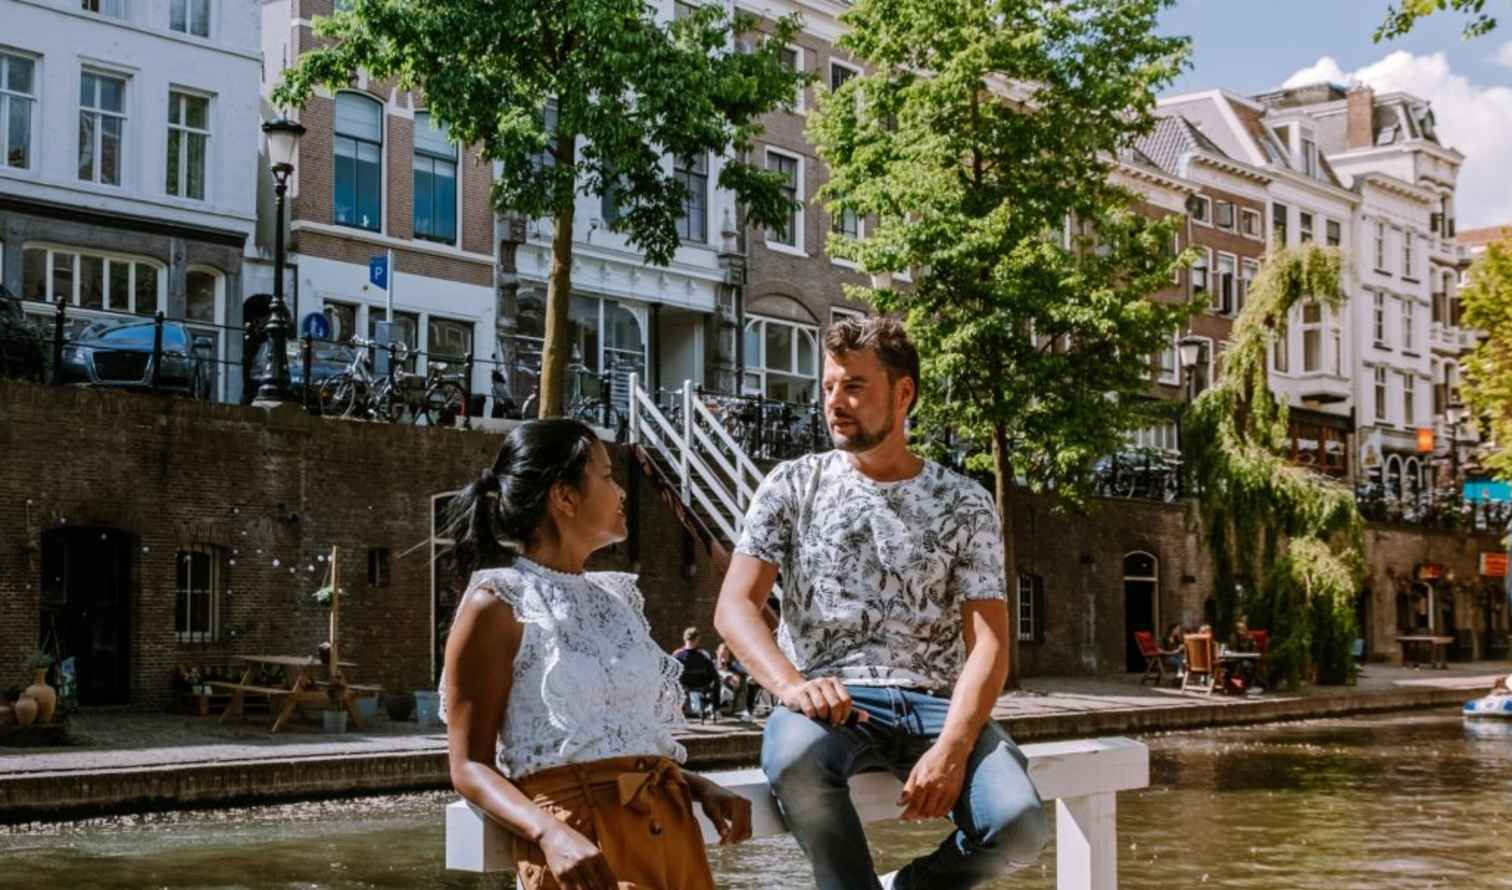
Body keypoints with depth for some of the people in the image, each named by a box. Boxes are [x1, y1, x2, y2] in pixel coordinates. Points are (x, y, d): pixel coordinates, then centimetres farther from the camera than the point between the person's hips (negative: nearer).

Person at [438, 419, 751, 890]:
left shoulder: (616, 597, 17)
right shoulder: (498, 604, -2)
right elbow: (470, 766, -7)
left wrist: (702, 787, 4)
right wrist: (550, 833, -23)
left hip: (671, 829, 6)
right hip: (584, 846, -6)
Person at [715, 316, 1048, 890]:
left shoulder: (965, 505, 6)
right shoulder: (792, 487, 7)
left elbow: (989, 642, -3)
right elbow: (734, 607, -2)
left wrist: (952, 746, -21)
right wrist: (791, 685, -23)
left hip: (934, 704, 1)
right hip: (830, 701, -1)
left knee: (1018, 827, -26)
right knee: (795, 753, -39)